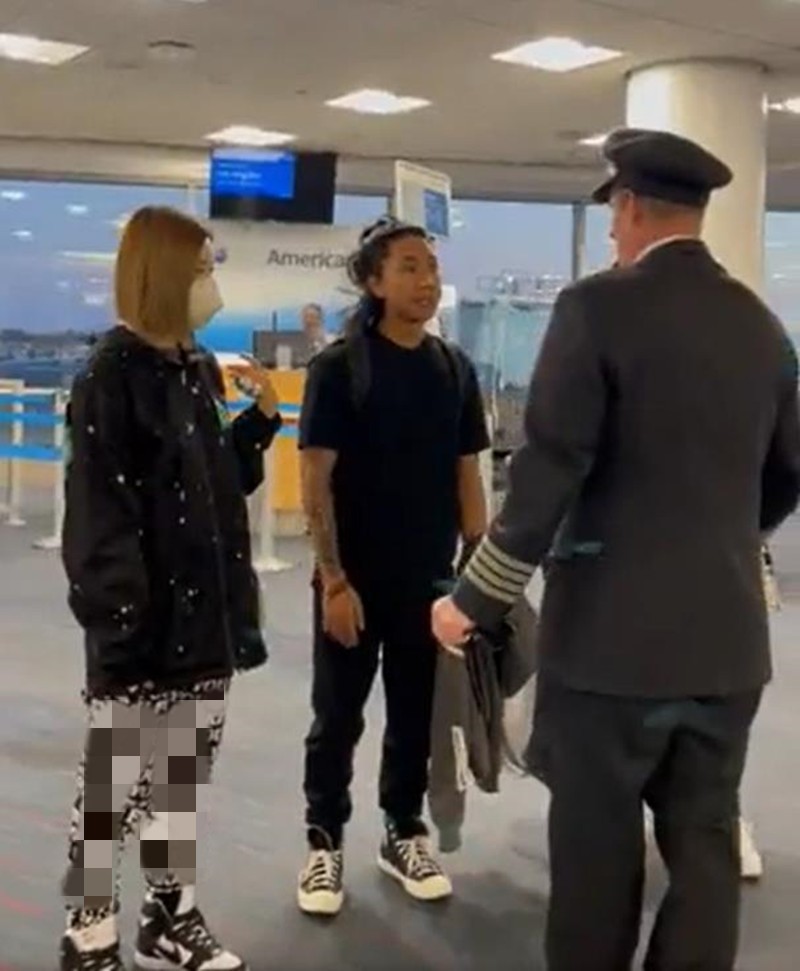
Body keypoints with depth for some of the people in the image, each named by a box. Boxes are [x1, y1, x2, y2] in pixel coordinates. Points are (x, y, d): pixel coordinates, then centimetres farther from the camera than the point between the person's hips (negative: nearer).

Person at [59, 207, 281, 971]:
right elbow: (97, 507, -18)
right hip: (144, 620, -8)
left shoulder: (200, 369, 11)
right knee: (112, 785, 5)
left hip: (204, 612, 8)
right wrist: (116, 608, -23)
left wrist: (261, 418, 5)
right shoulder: (112, 375, -13)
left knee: (182, 780, 17)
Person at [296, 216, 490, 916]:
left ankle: (404, 834, 31)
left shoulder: (454, 369, 5)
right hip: (355, 579, -4)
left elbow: (467, 475, 9)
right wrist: (333, 579, -16)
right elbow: (316, 480, -10)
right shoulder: (338, 367, -9)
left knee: (416, 714, 14)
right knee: (338, 718, 8)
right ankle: (325, 844, 24)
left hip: (430, 577, 4)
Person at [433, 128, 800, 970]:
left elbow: (548, 471, -15)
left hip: (614, 631, -5)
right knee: (705, 844, 13)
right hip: (728, 634, 6)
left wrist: (476, 599, -7)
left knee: (597, 851, 7)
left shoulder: (599, 306, -10)